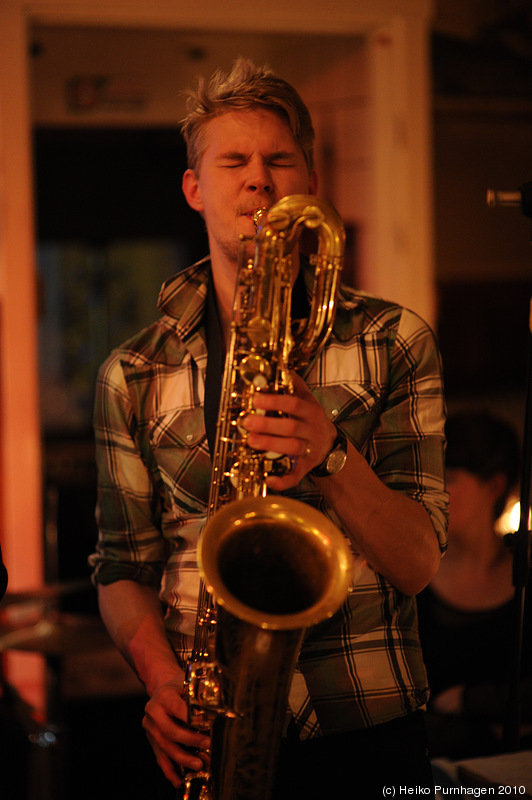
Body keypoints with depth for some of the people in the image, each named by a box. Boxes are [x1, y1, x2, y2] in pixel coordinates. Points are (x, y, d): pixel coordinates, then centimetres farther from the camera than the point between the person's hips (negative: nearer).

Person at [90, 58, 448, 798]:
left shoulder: (392, 343, 2)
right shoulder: (134, 376, 6)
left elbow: (417, 562, -4)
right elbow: (123, 568, 7)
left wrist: (332, 458, -22)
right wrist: (164, 678, -12)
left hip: (366, 733, -1)